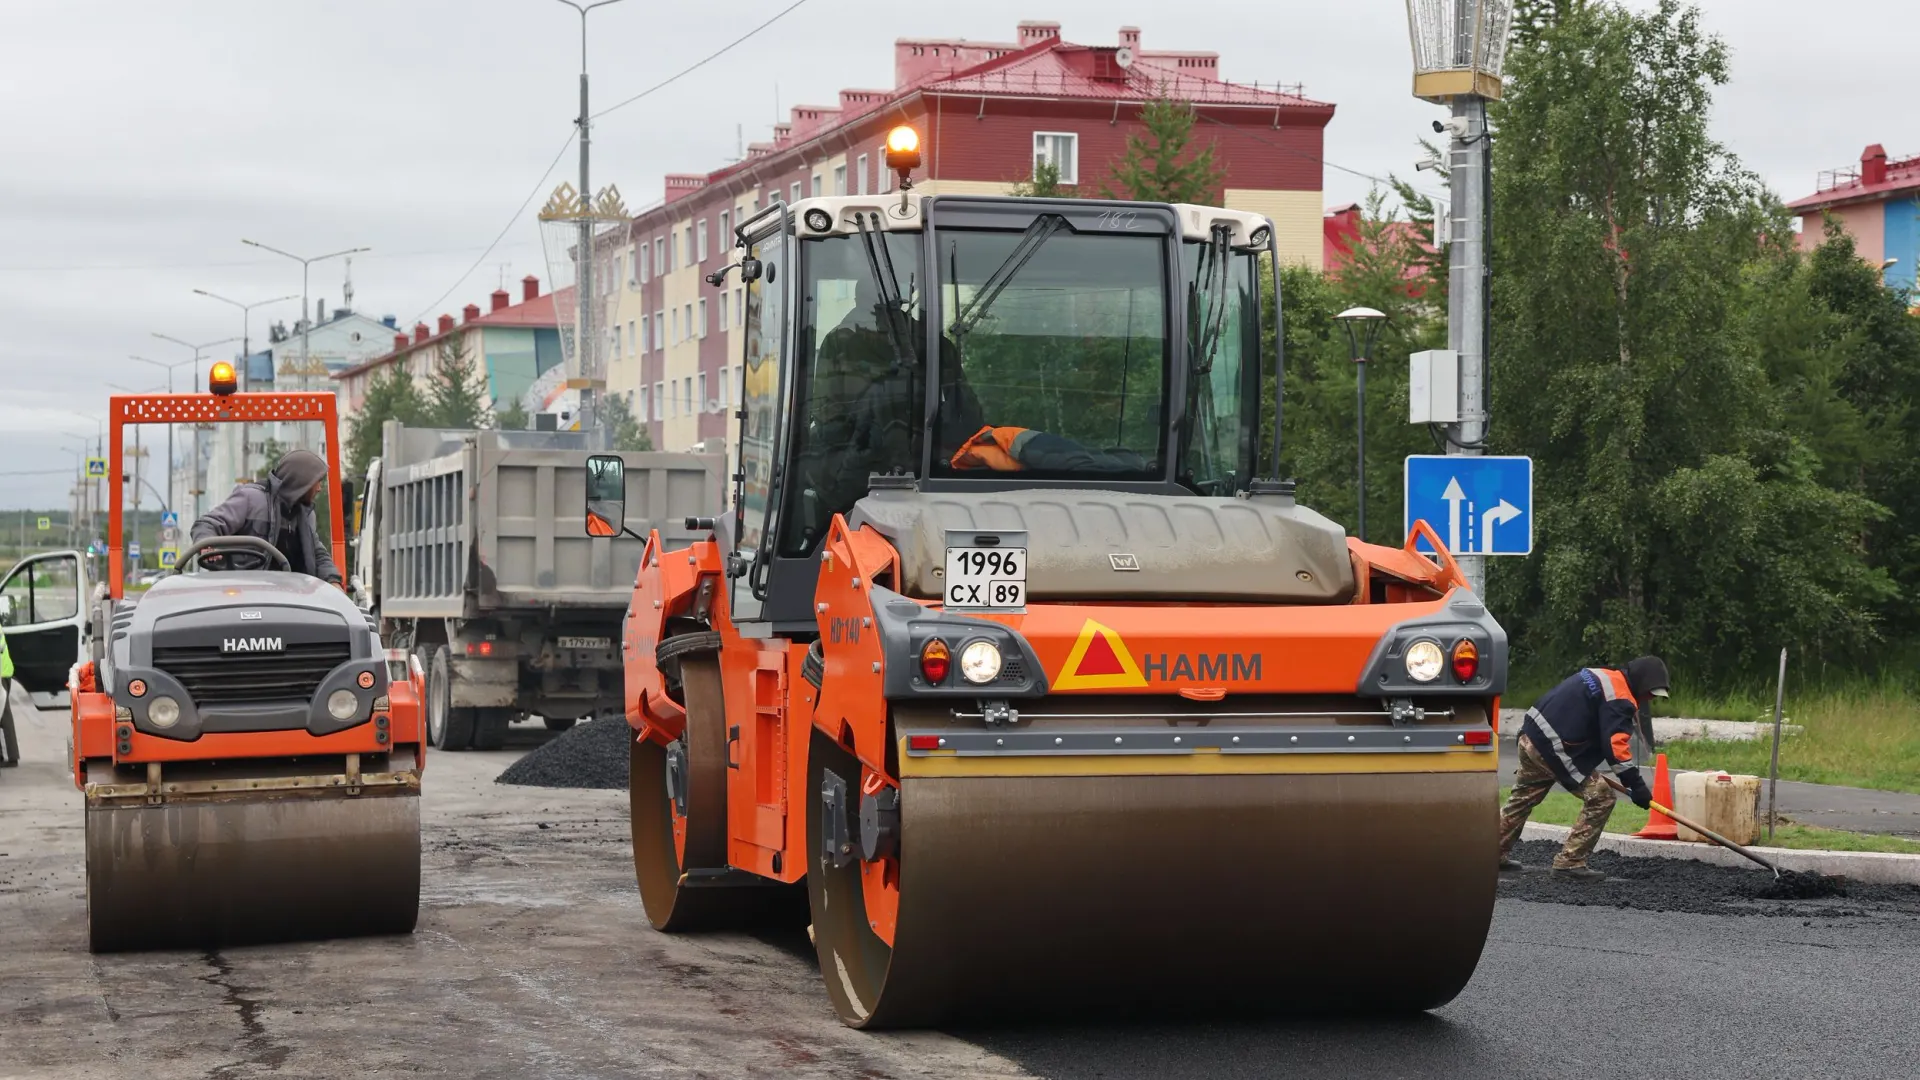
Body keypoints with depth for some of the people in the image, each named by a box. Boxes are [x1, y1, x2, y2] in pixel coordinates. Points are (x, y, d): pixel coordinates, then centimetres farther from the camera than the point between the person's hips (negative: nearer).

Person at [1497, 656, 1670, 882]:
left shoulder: (1604, 677, 17)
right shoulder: (1619, 699, -14)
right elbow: (1615, 745, -22)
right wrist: (1636, 786, -21)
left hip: (1531, 736, 10)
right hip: (1554, 748, -10)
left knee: (1522, 799, 26)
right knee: (1600, 797, -7)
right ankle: (1570, 862, -3)